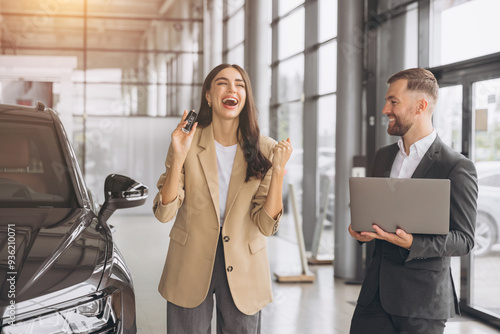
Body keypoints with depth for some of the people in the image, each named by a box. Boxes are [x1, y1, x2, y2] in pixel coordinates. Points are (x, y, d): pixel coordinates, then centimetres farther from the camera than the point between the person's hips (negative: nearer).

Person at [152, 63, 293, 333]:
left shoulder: (264, 150, -4)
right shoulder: (189, 143, -5)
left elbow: (266, 225, -8)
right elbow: (164, 213, -11)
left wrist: (278, 170, -19)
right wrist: (178, 157, -22)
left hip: (243, 268, 1)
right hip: (191, 265, 0)